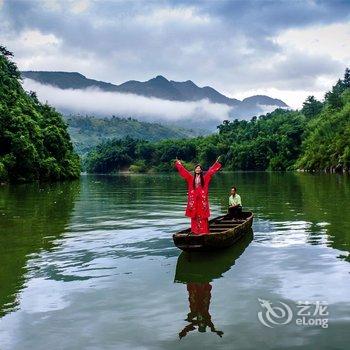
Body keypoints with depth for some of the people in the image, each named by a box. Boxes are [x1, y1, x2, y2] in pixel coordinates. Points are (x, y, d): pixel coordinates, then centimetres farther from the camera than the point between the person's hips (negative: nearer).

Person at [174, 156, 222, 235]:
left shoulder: (205, 178, 8)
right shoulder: (191, 178, 10)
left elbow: (211, 171, 8)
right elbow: (183, 171, 13)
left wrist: (217, 162, 8)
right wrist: (178, 163, 15)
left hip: (202, 199, -1)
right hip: (193, 199, 1)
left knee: (202, 216, -2)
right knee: (194, 215, 2)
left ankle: (203, 231, 0)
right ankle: (195, 231, 8)